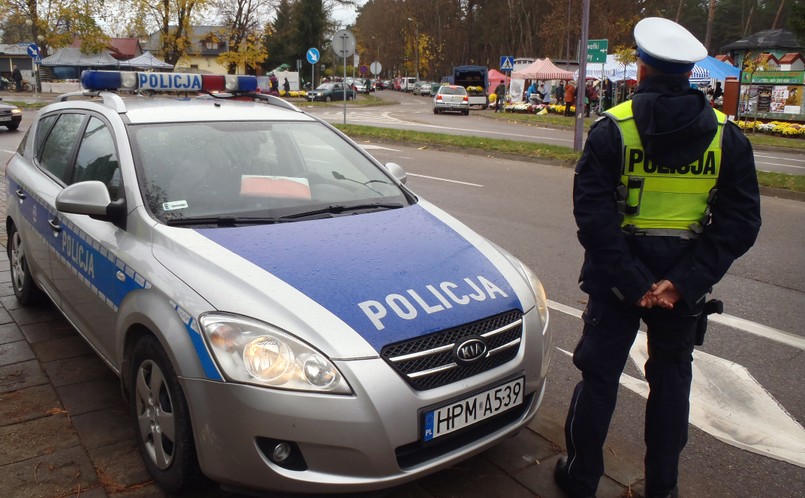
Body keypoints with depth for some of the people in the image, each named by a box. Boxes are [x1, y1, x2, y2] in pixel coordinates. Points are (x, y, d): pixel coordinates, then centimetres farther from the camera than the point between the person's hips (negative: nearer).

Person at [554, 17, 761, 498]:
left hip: (619, 279, -2)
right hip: (683, 283, 2)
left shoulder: (612, 129, -10)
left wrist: (633, 282, -15)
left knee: (599, 377, 12)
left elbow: (593, 215, -17)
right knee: (672, 381, 19)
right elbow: (740, 223, -7)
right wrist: (682, 282, -12)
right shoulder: (727, 137, -2)